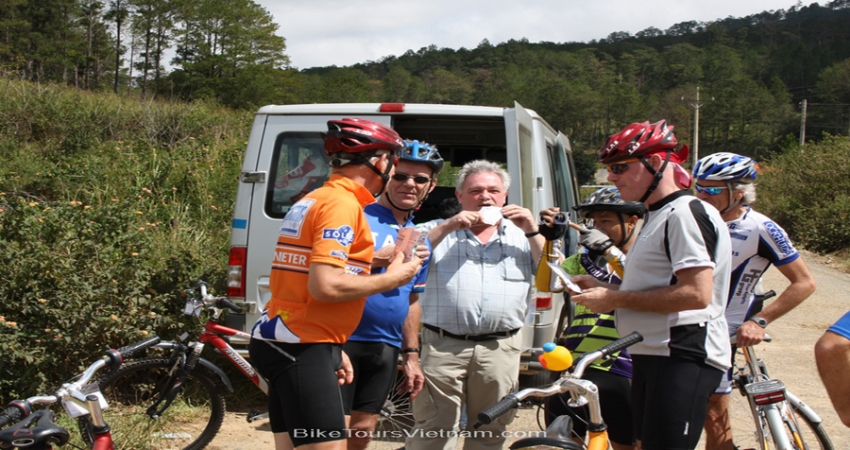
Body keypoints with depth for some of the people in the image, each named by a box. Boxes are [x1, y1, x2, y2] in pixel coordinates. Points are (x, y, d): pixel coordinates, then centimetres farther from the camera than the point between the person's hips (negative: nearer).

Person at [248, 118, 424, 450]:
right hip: (303, 349, -10)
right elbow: (325, 286, -24)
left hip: (285, 344, 10)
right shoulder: (343, 204, -13)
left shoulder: (312, 200, 17)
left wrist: (332, 350, 22)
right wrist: (392, 278, -10)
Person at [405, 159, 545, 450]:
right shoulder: (438, 231, 13)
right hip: (443, 347, -2)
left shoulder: (520, 236, 15)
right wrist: (448, 227, -9)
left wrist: (532, 231, -4)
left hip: (500, 350, 2)